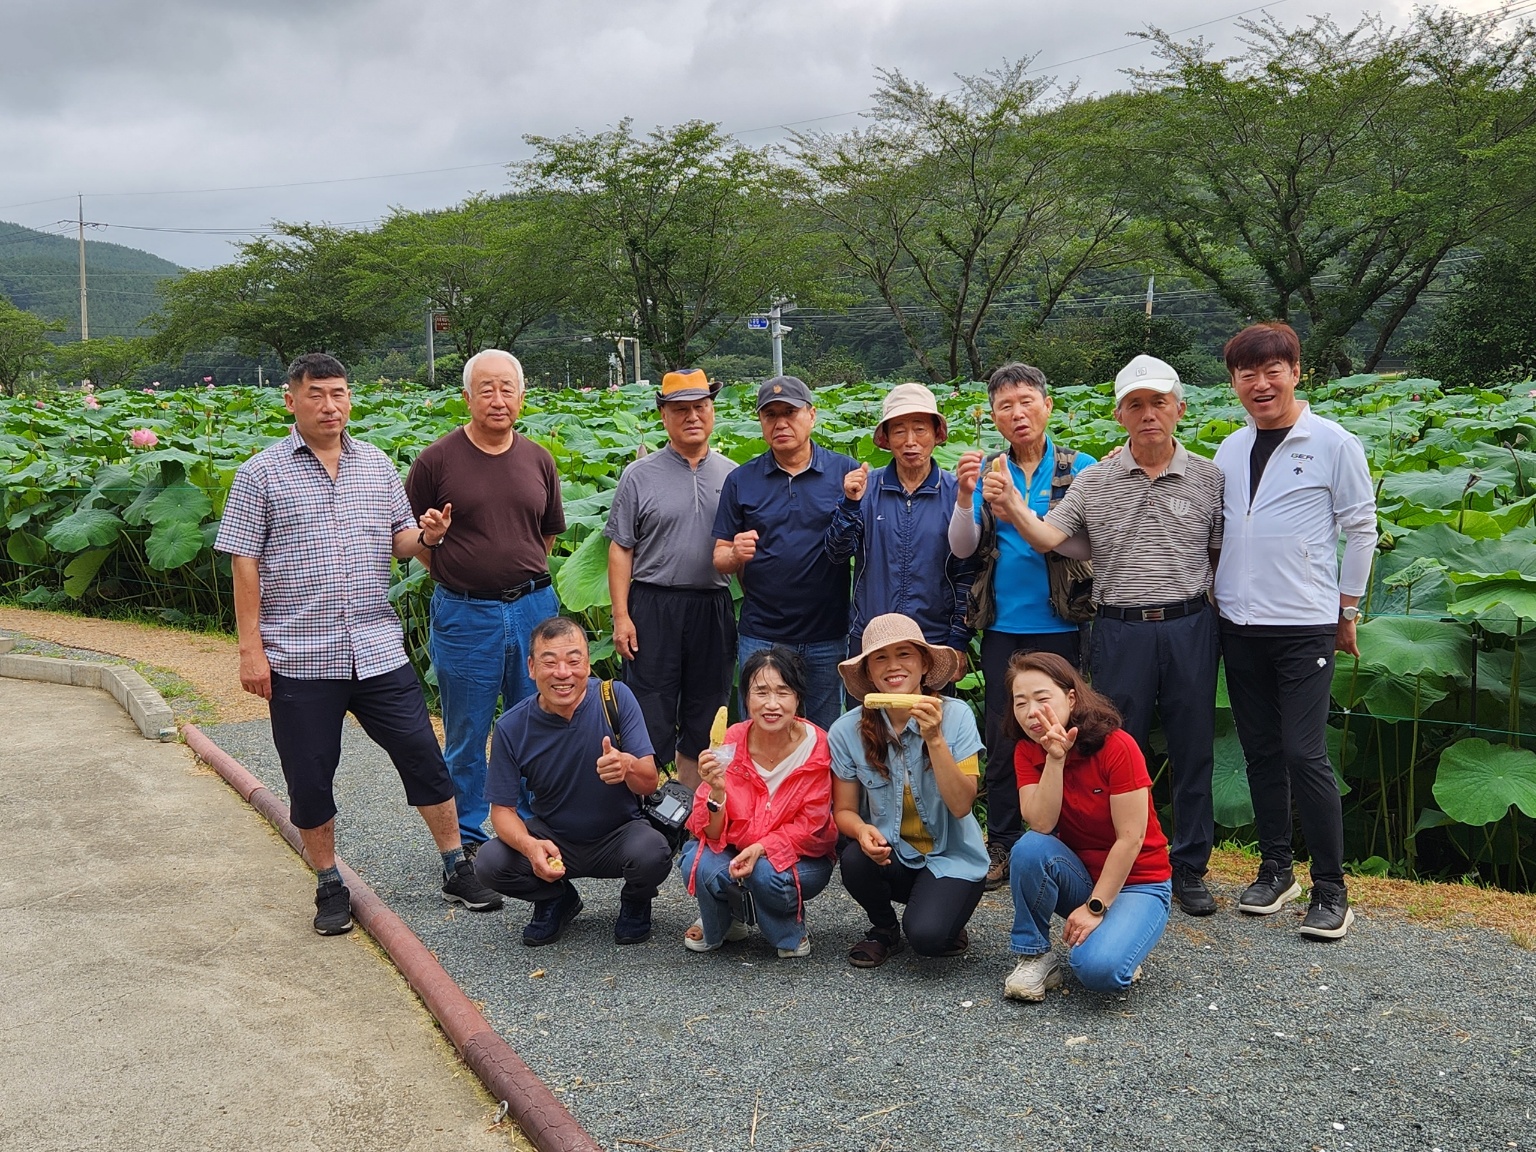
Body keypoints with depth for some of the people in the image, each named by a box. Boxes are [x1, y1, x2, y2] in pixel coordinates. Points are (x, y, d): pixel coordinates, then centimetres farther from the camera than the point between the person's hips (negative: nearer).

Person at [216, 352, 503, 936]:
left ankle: (457, 870, 19)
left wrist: (425, 535, -9)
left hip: (380, 652, 3)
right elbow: (244, 563, -3)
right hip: (299, 660, -2)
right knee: (309, 779, 7)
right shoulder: (260, 474, -1)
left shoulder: (377, 464, 10)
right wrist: (251, 648, -8)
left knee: (423, 758, 5)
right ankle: (330, 886, 25)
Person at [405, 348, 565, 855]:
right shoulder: (436, 460, -5)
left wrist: (524, 575, 12)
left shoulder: (538, 460, 6)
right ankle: (466, 840, 23)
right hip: (464, 615, -3)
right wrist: (453, 575, 0)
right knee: (466, 736, 8)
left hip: (534, 608, 3)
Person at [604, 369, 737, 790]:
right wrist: (621, 615, -7)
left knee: (703, 716, 12)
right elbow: (621, 550, -1)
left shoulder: (732, 475, 8)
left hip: (713, 609, 3)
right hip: (653, 607, -3)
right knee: (650, 714, 0)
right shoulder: (640, 476, 0)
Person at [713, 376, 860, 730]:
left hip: (829, 635, 0)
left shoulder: (847, 472, -1)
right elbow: (720, 559, 5)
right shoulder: (741, 481, 4)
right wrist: (735, 555, -17)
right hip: (761, 637, 1)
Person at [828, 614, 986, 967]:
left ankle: (947, 922, 10)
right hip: (890, 854, 3)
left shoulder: (956, 715, -14)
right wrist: (863, 831, -26)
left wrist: (934, 738, -31)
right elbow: (843, 810, -2)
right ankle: (884, 928, 3)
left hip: (951, 857, -2)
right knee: (855, 859, -30)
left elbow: (961, 805, -19)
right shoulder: (847, 731, -10)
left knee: (926, 936, -28)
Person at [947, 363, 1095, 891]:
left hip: (1058, 624, -3)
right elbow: (961, 548, 0)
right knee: (1002, 739, 7)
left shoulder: (1079, 467, -1)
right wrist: (964, 497, -18)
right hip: (1003, 625, 3)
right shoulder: (988, 471, 8)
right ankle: (1001, 849, 17)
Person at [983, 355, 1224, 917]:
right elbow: (1049, 538, -7)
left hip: (1190, 627, 0)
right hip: (1120, 632, 0)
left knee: (1193, 752, 7)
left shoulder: (1207, 478, 5)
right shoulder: (1094, 481, 4)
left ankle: (1189, 868, 21)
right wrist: (1014, 508, -24)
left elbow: (1221, 557, 9)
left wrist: (1219, 619, 3)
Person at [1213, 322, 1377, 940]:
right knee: (1261, 751, 11)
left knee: (1304, 755, -7)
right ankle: (1275, 868, 23)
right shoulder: (1230, 450, 8)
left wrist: (1347, 611, 2)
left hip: (1304, 626, -5)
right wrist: (1218, 597, 11)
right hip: (1239, 626, 5)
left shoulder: (1333, 443, -5)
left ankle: (1331, 889, 5)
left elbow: (1361, 529, 0)